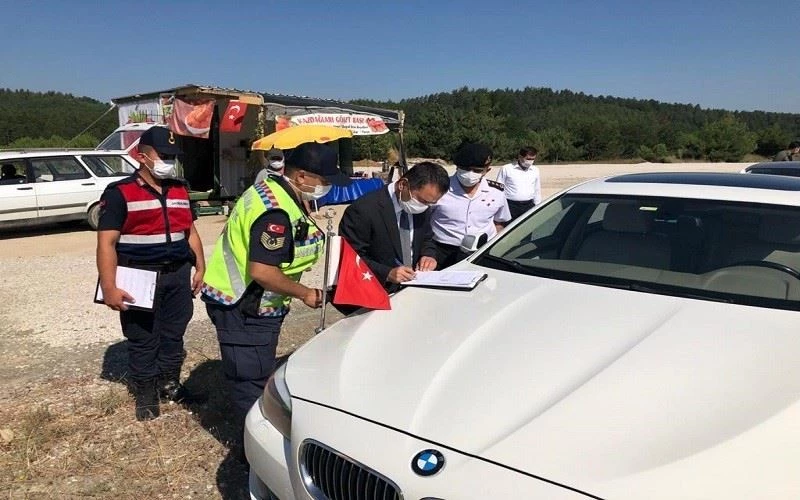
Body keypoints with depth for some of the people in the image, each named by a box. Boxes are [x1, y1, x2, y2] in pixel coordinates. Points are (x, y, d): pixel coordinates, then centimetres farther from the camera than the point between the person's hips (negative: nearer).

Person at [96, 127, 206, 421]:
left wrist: (200, 268, 13)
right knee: (142, 341, 6)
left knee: (174, 335, 15)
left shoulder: (180, 190, 11)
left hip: (178, 275, 5)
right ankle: (145, 396, 22)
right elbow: (106, 243, -13)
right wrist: (110, 288, -19)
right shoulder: (120, 193, -8)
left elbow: (191, 232, 18)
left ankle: (169, 385, 32)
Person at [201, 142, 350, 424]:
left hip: (250, 303, 11)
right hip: (241, 307, -11)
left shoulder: (274, 190, 6)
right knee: (252, 379, 1)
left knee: (258, 374, 23)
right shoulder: (276, 212, -27)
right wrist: (305, 294, -20)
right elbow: (262, 272, -31)